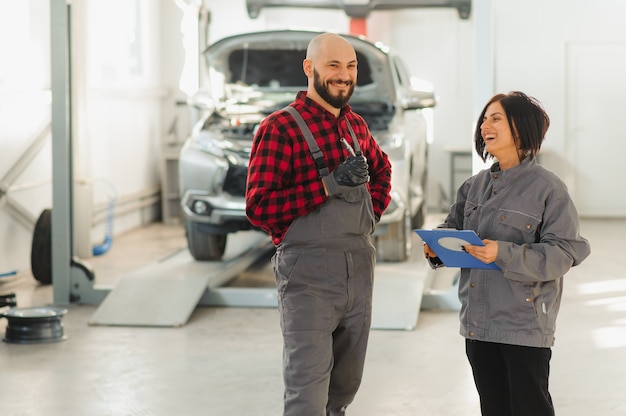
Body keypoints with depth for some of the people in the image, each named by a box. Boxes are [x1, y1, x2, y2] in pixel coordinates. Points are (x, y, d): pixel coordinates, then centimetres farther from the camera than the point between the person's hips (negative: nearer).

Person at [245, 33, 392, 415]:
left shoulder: (356, 125, 12)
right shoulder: (281, 128, -10)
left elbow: (382, 168, 33)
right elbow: (258, 208, -16)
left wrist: (374, 210, 14)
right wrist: (328, 186, -20)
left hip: (359, 269, 7)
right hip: (309, 275, -7)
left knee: (345, 385, 15)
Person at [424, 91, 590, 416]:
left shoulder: (547, 187, -10)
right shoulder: (475, 186, 10)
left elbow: (562, 253, -16)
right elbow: (453, 227, 17)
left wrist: (504, 254, -27)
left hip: (525, 326, -6)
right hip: (477, 322, 6)